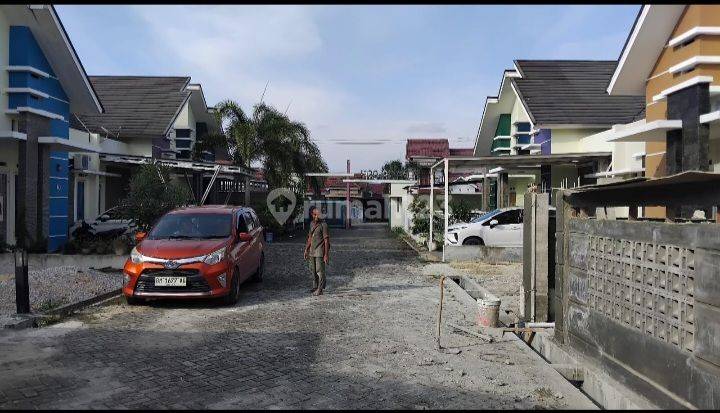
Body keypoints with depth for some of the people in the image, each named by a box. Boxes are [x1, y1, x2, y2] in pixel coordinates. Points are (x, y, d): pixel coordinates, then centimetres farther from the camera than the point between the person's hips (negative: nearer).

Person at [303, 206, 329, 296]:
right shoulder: (312, 224, 11)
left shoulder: (323, 224, -11)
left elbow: (326, 240, -13)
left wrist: (326, 254, -16)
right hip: (312, 251, 8)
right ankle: (315, 287, 28)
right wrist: (306, 250, 18)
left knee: (320, 271, -5)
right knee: (313, 270, 15)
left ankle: (320, 290, 1)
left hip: (320, 251, -8)